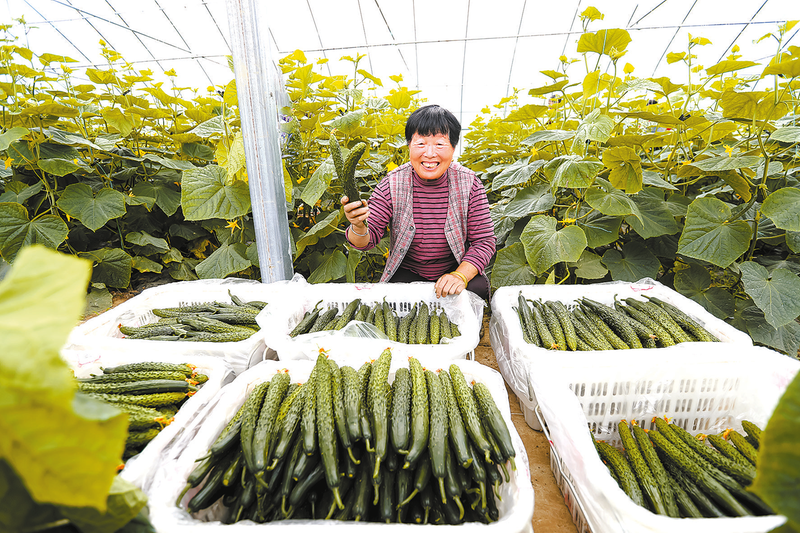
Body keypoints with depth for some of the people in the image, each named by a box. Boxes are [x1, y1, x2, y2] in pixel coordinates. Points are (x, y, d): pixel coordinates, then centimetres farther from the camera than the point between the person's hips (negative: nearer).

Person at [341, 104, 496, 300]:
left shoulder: (469, 183, -10)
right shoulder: (392, 185, -12)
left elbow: (485, 240, -9)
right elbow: (367, 240, -12)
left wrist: (461, 275, -25)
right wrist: (359, 227, -37)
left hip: (459, 268, 1)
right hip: (407, 272, 0)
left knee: (477, 288, -26)